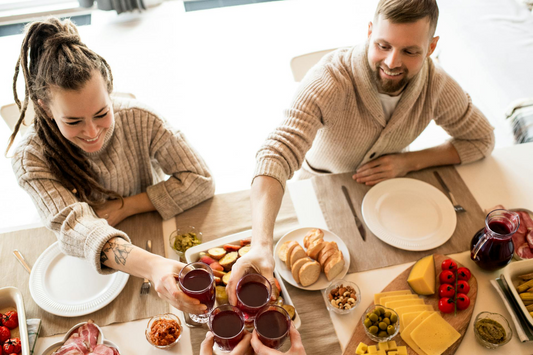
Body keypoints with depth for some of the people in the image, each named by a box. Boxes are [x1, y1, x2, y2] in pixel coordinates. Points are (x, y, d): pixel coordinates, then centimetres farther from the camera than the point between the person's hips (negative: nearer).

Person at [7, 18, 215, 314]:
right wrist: (152, 266, -52)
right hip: (84, 265, 0)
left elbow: (201, 181, -14)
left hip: (155, 242, 1)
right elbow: (73, 227, -35)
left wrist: (124, 206, -21)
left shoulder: (139, 120, -17)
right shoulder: (32, 158, -19)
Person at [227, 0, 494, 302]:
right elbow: (277, 154, -49)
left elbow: (482, 139, -6)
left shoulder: (436, 86, -22)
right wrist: (261, 246, -65)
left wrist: (409, 161, -23)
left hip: (385, 184, 4)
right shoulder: (330, 80, -37)